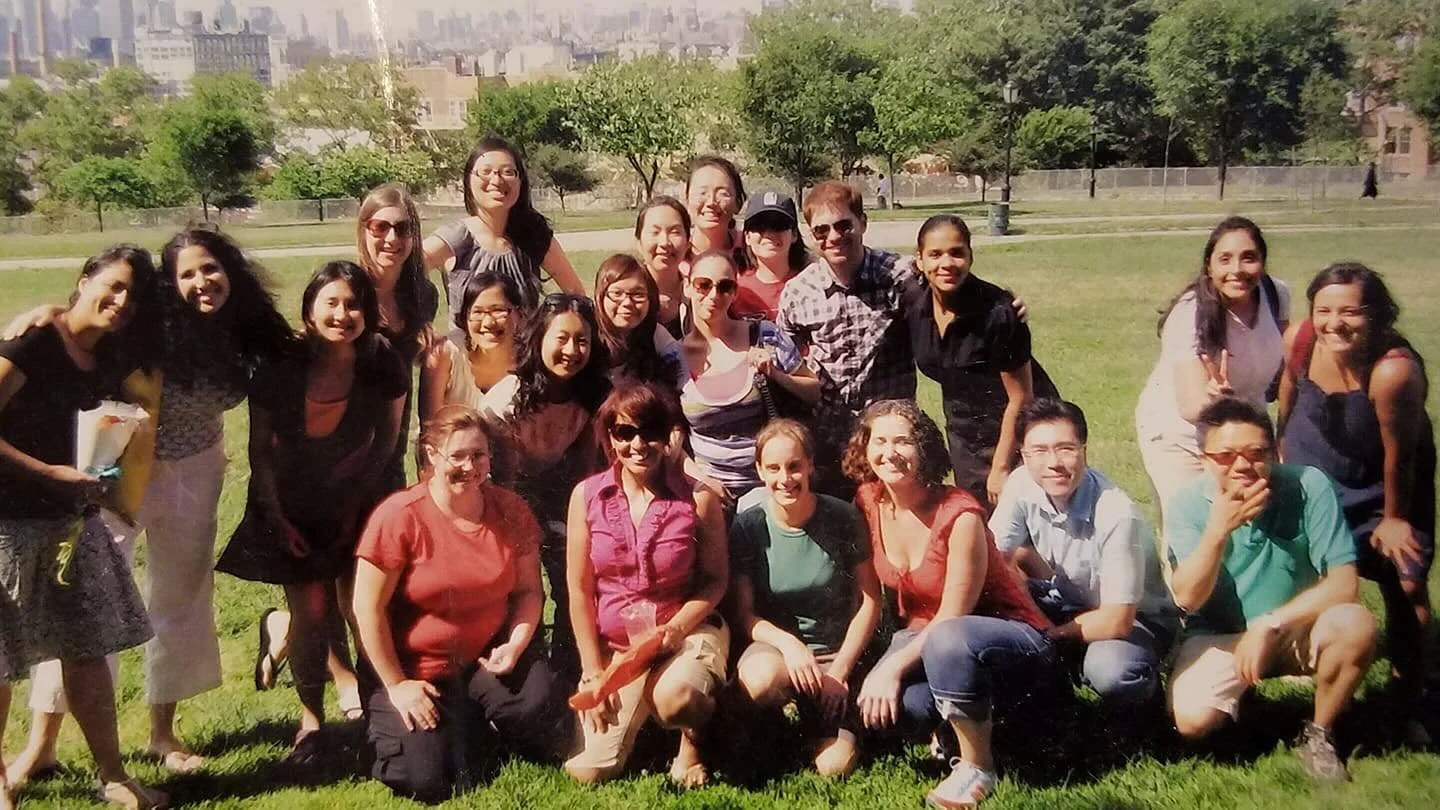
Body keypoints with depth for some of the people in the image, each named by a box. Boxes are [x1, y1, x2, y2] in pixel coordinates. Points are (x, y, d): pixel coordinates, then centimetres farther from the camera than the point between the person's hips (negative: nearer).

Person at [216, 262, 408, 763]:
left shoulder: (385, 370, -15)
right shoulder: (278, 373, -17)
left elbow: (387, 440, 0)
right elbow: (259, 450, -6)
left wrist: (357, 502, -1)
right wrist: (276, 518, -7)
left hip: (356, 505, 1)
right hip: (294, 509, -1)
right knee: (311, 615, -4)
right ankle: (311, 719, 16)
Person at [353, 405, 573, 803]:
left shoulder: (511, 510, -5)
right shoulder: (398, 517, -18)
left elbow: (529, 590, 2)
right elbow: (368, 609, -13)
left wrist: (516, 644, -16)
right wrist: (396, 685, -12)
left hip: (490, 655, 3)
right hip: (418, 669, -3)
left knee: (540, 713, -23)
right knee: (428, 783, -13)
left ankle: (483, 720, 13)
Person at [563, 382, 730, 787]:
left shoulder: (698, 498, -11)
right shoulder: (587, 496, -6)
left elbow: (716, 579, -2)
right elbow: (580, 590, -1)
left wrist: (676, 628, -19)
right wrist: (592, 672, -3)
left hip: (687, 633, -2)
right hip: (614, 645, 3)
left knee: (675, 698, -37)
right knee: (590, 773, -4)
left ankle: (692, 738, 2)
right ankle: (642, 709, 29)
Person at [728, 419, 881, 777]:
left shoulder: (843, 519, -7)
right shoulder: (747, 527, -6)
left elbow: (870, 601, -2)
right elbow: (744, 613, -5)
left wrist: (840, 669, -11)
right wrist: (788, 643, -24)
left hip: (837, 651, 0)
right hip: (776, 644, 0)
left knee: (834, 765, -22)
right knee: (760, 677, -38)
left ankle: (831, 717, 12)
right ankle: (818, 705, -4)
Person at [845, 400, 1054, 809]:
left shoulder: (959, 515, -24)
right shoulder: (868, 502, -6)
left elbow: (952, 617, -22)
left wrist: (895, 666, -26)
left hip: (1016, 643, -5)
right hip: (926, 636, 5)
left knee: (948, 640, -41)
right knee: (879, 706, -27)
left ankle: (977, 766, -17)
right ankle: (957, 722, 7)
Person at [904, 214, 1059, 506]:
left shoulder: (997, 313, -26)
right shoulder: (912, 302, -11)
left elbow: (1021, 398, -18)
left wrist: (1000, 468, -14)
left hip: (1016, 428, -6)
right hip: (963, 430, 6)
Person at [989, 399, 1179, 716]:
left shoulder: (1117, 514, -32)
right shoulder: (1021, 484, -16)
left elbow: (1116, 621, -28)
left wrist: (1047, 635, -18)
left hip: (1134, 619, -5)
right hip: (1067, 603, 5)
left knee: (1109, 671, -38)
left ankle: (1143, 685, -1)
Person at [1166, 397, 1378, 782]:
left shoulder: (1308, 486, -17)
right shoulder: (1188, 504, -15)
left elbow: (1344, 582, -20)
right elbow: (1188, 599, -21)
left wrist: (1269, 625, -27)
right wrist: (1219, 530, -36)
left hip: (1296, 630, 0)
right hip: (1217, 635, 0)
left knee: (1355, 624, -30)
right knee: (1192, 720, -25)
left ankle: (1318, 735, -4)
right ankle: (1243, 695, 14)